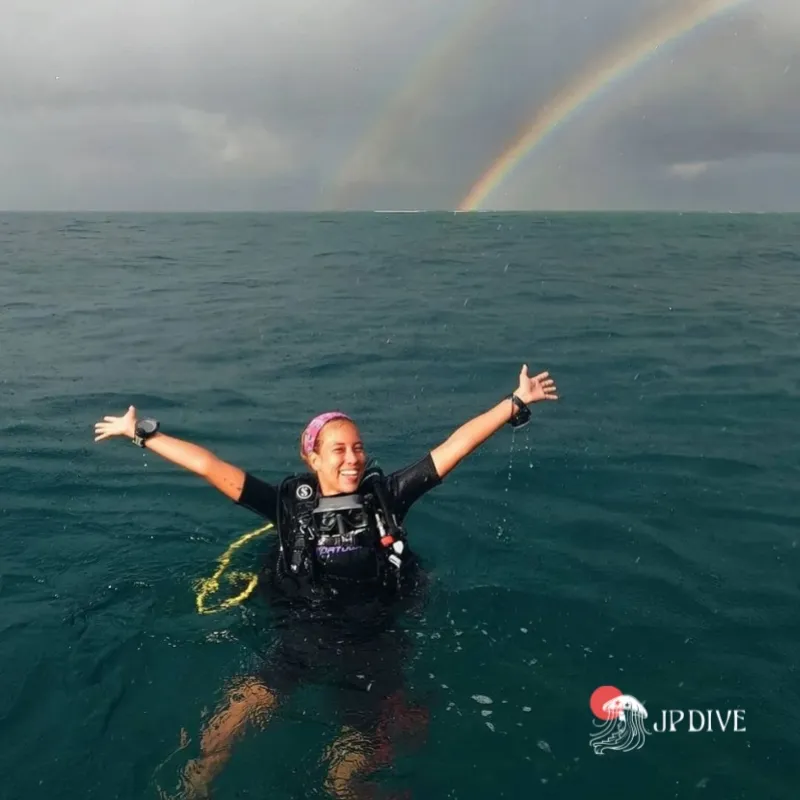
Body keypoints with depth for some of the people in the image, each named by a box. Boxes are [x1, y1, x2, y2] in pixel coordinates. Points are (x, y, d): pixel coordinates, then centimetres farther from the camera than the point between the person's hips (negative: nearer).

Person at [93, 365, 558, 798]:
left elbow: (455, 447, -7)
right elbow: (211, 467, -5)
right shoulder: (291, 503, -3)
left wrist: (516, 403, -9)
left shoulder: (386, 496, -3)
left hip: (374, 650, 0)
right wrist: (142, 433, -5)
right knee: (216, 741, -11)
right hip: (301, 643, 0)